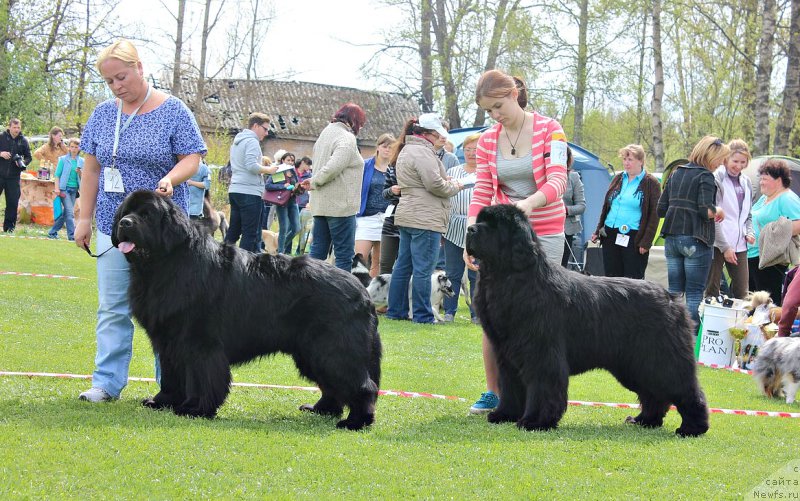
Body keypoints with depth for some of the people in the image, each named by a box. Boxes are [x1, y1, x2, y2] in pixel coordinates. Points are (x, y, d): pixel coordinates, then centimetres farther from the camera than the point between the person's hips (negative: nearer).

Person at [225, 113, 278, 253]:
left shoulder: (237, 141, 20)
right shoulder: (252, 141, -9)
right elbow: (252, 165, -21)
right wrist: (268, 169, -7)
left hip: (234, 191, 9)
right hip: (250, 192, -9)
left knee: (233, 231, 12)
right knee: (251, 233, -6)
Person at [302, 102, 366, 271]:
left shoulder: (325, 133, 17)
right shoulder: (347, 138, -11)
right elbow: (334, 167, -22)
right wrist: (314, 182, -10)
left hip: (320, 204, 9)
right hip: (340, 205, -9)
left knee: (317, 251, 10)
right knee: (345, 254, -4)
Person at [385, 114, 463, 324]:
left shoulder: (407, 150, 20)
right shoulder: (422, 152, -14)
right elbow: (435, 185, -19)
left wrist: (447, 183, 13)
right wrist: (455, 186, -2)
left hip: (407, 217, 11)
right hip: (425, 219, -11)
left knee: (403, 266, 12)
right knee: (423, 269, -7)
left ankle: (396, 311, 16)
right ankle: (422, 315, -5)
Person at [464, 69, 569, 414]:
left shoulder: (549, 130, -8)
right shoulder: (488, 141, 4)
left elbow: (557, 181, -18)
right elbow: (482, 193, 1)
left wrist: (528, 203, -38)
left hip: (544, 233, -3)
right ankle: (493, 392, 8)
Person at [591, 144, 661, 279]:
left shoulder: (651, 183, -1)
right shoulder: (618, 179, 15)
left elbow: (654, 215, -6)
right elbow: (606, 206, 22)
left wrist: (646, 242, -12)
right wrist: (598, 231, 17)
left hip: (634, 239, -6)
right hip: (610, 236, 6)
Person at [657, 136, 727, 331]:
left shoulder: (676, 174, 13)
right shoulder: (705, 176, -9)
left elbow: (661, 209, 13)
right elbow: (706, 210, -18)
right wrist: (719, 211, 1)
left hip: (672, 239, 7)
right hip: (696, 240, -7)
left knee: (674, 292, 11)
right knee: (694, 294, -2)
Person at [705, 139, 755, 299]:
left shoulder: (746, 182, 14)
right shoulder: (717, 179, -8)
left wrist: (749, 232, 5)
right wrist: (725, 247, -13)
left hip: (739, 244, 6)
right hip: (717, 244, -6)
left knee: (741, 291, 3)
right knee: (711, 291, -3)